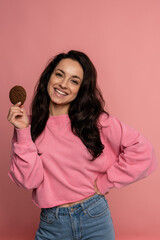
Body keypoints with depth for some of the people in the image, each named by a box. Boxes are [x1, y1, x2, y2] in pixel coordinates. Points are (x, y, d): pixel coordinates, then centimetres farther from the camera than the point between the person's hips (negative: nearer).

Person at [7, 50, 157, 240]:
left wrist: (105, 182, -8)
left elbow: (142, 150, -9)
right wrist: (23, 132, -17)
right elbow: (29, 180, -11)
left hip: (95, 218, 0)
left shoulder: (96, 120, -6)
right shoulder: (31, 125, -2)